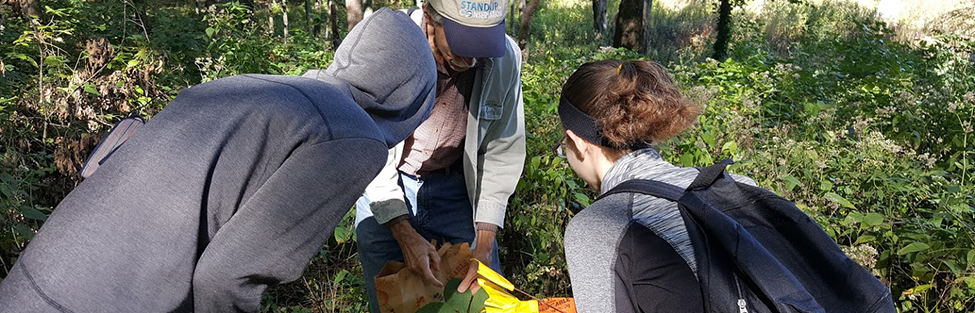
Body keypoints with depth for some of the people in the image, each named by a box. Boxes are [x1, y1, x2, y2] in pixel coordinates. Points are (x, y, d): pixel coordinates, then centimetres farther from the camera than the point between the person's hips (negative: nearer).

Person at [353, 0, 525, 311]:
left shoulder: (506, 57, -18)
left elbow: (502, 151, -10)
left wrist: (484, 242, -12)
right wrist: (403, 232, -26)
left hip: (456, 186, 2)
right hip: (386, 186, -1)